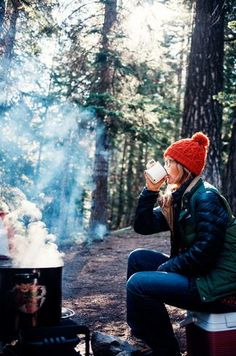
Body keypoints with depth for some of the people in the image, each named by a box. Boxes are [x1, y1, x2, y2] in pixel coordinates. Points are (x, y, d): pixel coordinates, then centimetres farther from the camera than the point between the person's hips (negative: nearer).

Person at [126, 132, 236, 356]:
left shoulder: (206, 197, -16)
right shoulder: (178, 198, 10)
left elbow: (206, 251, -23)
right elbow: (143, 227, 7)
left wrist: (165, 268, -13)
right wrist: (151, 190, -2)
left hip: (218, 285, -9)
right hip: (195, 272, 9)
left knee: (138, 283, -17)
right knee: (138, 258, 10)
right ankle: (141, 337, 13)